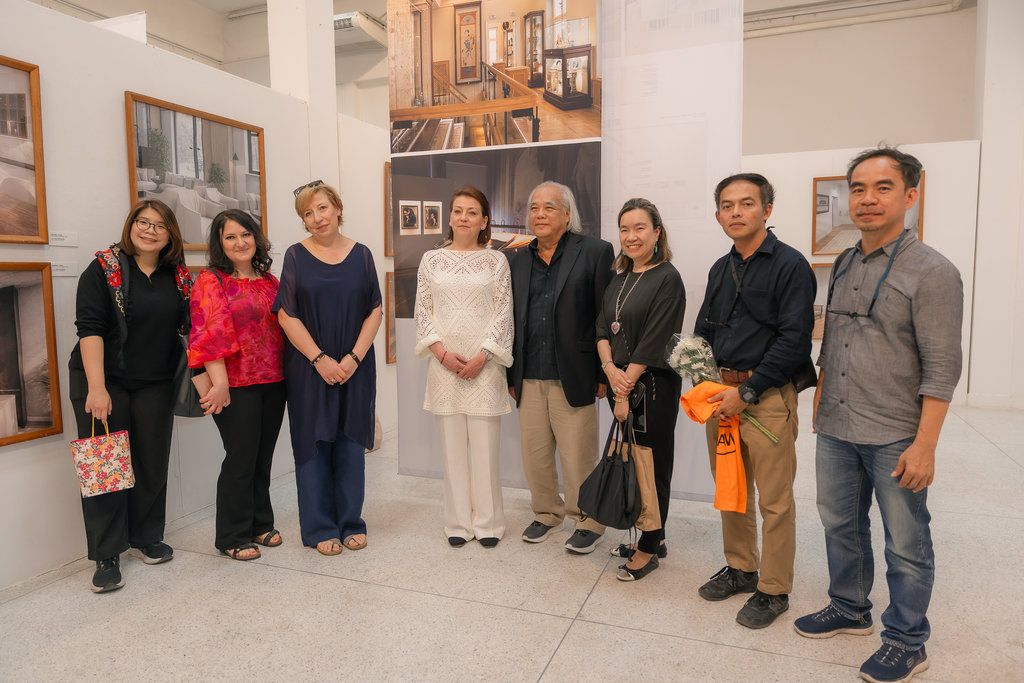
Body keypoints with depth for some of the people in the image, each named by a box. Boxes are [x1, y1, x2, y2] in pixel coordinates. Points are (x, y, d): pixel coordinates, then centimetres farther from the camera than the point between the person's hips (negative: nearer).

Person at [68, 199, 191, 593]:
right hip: (104, 382, -3)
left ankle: (147, 537, 27)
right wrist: (96, 387, -19)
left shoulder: (177, 276, 6)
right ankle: (107, 557, 11)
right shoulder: (104, 269, -6)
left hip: (156, 385, 4)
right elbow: (90, 328, -12)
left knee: (153, 463, 9)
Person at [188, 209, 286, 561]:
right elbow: (210, 334, -13)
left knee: (264, 456, 14)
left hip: (273, 382, 6)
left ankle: (261, 525, 29)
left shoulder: (269, 280, 13)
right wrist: (220, 384, -20)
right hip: (237, 385, -6)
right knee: (241, 458, 0)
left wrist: (287, 374, 11)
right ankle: (233, 536, 16)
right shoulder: (210, 281, -5)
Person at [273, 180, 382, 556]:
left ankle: (351, 522, 22)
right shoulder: (296, 256, 0)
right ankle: (320, 528, 19)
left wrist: (354, 357, -9)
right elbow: (287, 315, -5)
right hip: (309, 367, -1)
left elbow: (374, 311, 2)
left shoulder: (360, 254, 4)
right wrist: (320, 359, -13)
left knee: (351, 442, 8)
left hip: (354, 367, 2)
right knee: (314, 443, 5)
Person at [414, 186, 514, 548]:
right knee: (452, 444, 7)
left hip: (484, 364, -1)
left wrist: (481, 357, -10)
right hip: (444, 362, 2)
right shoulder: (431, 260, 9)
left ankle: (488, 522, 16)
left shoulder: (496, 261, 5)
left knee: (485, 444, 2)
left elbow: (503, 314, 1)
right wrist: (442, 353, -7)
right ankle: (459, 522, 19)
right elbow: (422, 312, 6)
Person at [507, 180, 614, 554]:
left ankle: (588, 521, 25)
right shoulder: (518, 260, 12)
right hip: (529, 378, 5)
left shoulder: (595, 252, -2)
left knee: (578, 457, 4)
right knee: (535, 454, 13)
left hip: (573, 376, -4)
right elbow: (511, 321, 14)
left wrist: (604, 375, -7)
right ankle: (546, 513, 35)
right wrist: (511, 375, 12)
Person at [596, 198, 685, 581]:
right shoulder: (619, 280, 13)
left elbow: (652, 343, -15)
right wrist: (610, 369, -10)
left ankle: (649, 549, 17)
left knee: (652, 464, 3)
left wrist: (626, 392, -15)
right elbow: (603, 328, 9)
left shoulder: (667, 279, -10)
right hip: (621, 384, 7)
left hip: (653, 387, -7)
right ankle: (653, 537, 30)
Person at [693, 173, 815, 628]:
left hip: (767, 396, -7)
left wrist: (746, 392, -16)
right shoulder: (721, 269, 13)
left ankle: (773, 590, 18)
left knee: (774, 499, 2)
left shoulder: (790, 265, -9)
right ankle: (740, 568, 34)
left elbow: (794, 339, -16)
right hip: (722, 392, 7)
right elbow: (702, 331, 19)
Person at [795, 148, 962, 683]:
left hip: (895, 438, -6)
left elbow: (941, 368, -14)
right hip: (835, 432, 6)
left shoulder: (932, 272, -11)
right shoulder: (842, 266, 9)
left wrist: (924, 446, -17)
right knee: (840, 526, 19)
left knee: (905, 546, 9)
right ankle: (849, 609, 39)